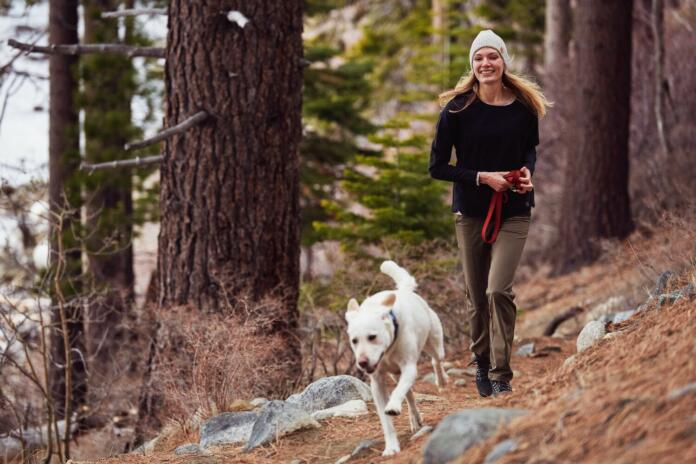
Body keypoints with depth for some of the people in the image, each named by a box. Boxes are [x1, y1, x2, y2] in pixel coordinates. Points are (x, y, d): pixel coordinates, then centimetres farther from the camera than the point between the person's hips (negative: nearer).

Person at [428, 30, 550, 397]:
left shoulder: (524, 106, -2)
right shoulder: (457, 109, -7)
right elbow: (437, 167, -5)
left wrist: (528, 171, -4)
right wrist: (482, 177, -16)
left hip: (514, 211, 0)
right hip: (470, 213, 0)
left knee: (499, 290, -16)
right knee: (477, 297, 8)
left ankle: (501, 375, -8)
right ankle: (482, 363, 31)